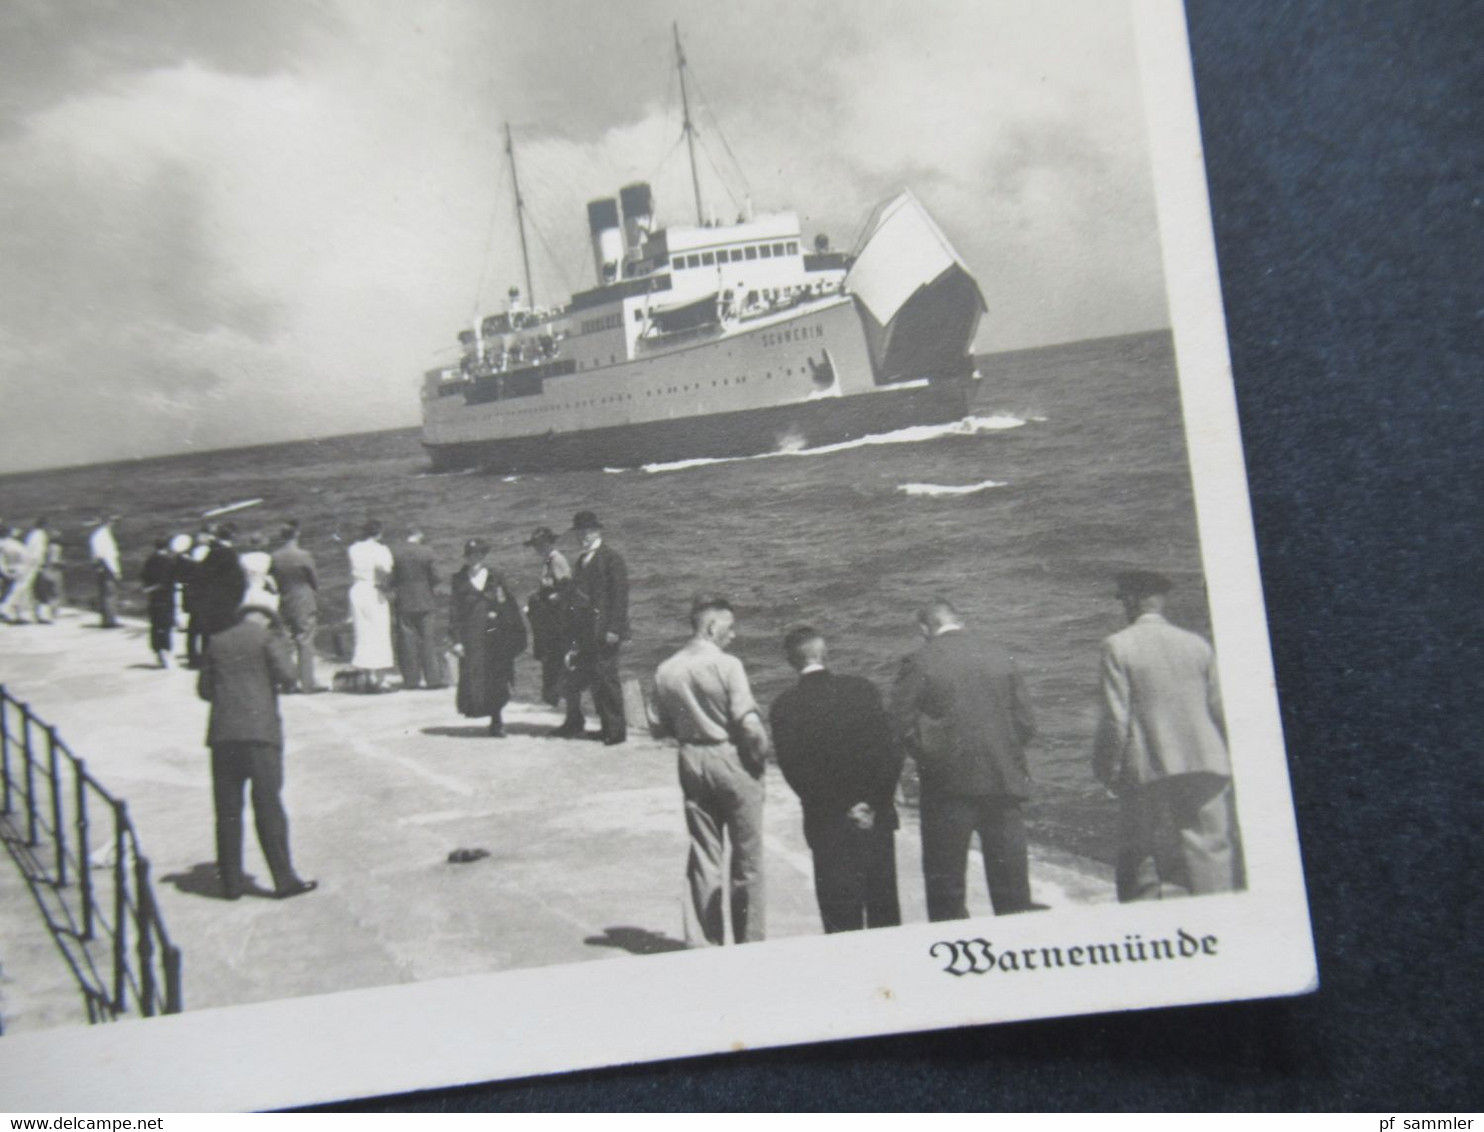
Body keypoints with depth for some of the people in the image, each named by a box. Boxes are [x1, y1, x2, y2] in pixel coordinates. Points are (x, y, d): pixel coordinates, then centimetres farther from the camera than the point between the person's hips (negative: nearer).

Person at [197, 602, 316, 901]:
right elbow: (285, 674, -9)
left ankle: (231, 881, 10)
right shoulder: (269, 637, 1)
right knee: (269, 806, -2)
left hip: (223, 733, 4)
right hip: (260, 730, -4)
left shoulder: (217, 641, 14)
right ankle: (283, 879, -2)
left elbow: (204, 688, 13)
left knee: (227, 809, 7)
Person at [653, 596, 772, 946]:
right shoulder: (727, 665, -17)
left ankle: (702, 940, 15)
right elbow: (747, 721, -19)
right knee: (747, 857, 7)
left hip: (692, 762, 5)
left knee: (703, 855, 13)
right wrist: (763, 752, -3)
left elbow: (662, 726, 6)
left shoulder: (666, 671, 0)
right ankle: (748, 940, 14)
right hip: (732, 760, -5)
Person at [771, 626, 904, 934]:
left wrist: (842, 809, -4)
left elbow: (794, 769, -9)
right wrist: (876, 803, -2)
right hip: (878, 816, 2)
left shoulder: (784, 706, -8)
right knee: (884, 906, 14)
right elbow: (890, 749, -6)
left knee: (841, 917, 5)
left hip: (829, 824, -2)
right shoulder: (863, 689, -4)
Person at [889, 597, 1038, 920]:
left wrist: (932, 758, 7)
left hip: (949, 786, -3)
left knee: (945, 884, 8)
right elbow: (1026, 723, 2)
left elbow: (902, 726, -9)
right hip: (1004, 782, 3)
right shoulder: (1000, 657, 1)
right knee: (1012, 886, 11)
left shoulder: (919, 664, -8)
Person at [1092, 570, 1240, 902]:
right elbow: (1221, 710, 6)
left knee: (1142, 867, 5)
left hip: (1149, 774, -3)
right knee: (1211, 854, 7)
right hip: (1206, 769, 3)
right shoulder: (1197, 645, 5)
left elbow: (1115, 719, -9)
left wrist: (1108, 771, 2)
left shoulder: (1118, 646, -6)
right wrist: (1226, 763, 17)